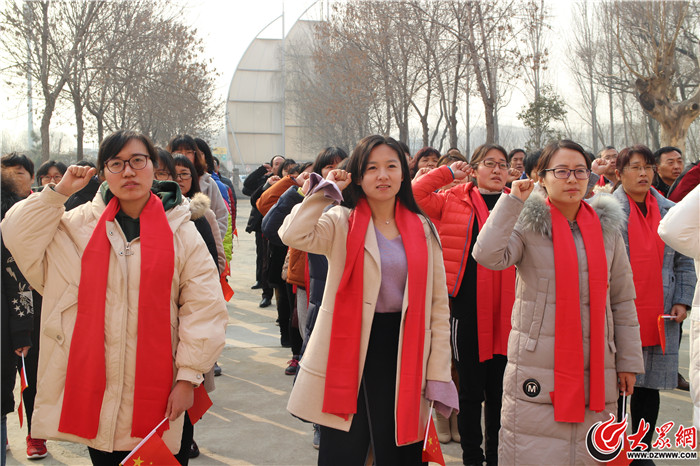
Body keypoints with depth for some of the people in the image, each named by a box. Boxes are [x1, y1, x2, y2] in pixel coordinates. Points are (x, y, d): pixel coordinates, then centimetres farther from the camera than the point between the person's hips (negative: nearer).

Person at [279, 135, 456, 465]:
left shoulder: (422, 230, 7)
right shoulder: (341, 223, 0)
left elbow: (438, 304, 6)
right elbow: (293, 235, -22)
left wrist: (438, 376, 0)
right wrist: (326, 189, -10)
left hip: (402, 356, 2)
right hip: (349, 354, -2)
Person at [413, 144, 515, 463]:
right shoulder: (454, 200, 5)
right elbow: (415, 195, -5)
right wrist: (448, 173, -3)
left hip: (507, 308, 2)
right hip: (467, 304, -2)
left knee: (500, 388, 10)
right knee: (471, 388, 8)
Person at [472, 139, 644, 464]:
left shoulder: (607, 228, 9)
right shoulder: (527, 224, -1)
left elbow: (623, 301, 11)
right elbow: (488, 255, -22)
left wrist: (628, 361, 9)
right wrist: (513, 200, -15)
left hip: (596, 373, 3)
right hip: (537, 370, -3)